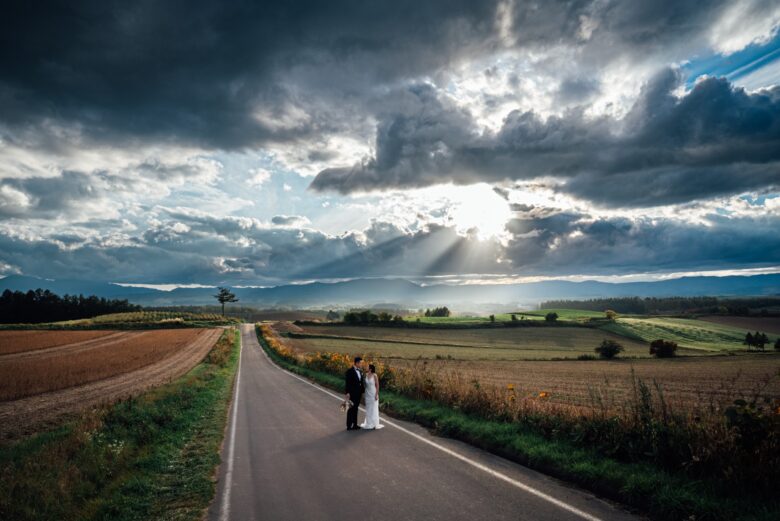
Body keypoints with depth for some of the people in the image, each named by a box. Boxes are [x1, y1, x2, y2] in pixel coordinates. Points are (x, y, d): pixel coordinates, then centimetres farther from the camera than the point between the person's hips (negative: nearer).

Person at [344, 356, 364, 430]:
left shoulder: (360, 371, 8)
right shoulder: (350, 371, -14)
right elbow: (347, 383, -16)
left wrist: (363, 391, 11)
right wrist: (347, 393, -19)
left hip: (358, 393, 7)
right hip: (352, 393, -7)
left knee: (355, 409, 15)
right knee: (351, 409, 0)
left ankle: (354, 424, 23)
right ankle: (349, 426, 8)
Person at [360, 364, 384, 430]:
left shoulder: (375, 376, -15)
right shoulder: (366, 375, 1)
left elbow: (377, 386, -12)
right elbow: (365, 384, 9)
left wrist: (376, 395, -15)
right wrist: (364, 392, 8)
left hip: (373, 394, -6)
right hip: (367, 394, 6)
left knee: (374, 408, 2)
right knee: (368, 408, 12)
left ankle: (374, 423, 11)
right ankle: (369, 423, 23)